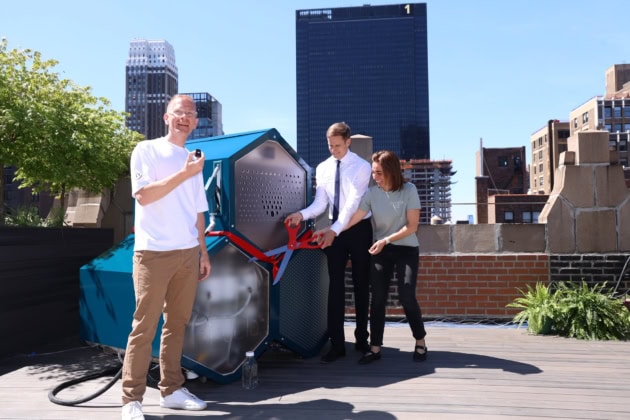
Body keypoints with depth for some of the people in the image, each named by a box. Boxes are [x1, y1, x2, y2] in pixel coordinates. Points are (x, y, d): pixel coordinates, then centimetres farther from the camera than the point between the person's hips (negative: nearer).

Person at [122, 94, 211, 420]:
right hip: (154, 252, -6)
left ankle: (171, 390, 20)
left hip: (188, 253, 6)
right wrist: (184, 174, -15)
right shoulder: (146, 150, 0)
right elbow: (143, 195, -13)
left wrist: (203, 251, 14)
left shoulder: (193, 159, 17)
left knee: (177, 323, 10)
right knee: (144, 326, -2)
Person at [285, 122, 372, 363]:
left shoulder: (361, 166, -10)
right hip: (334, 230, 4)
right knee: (335, 286, 1)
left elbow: (353, 203, -21)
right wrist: (302, 215, -22)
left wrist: (334, 230, -32)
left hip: (359, 229, -3)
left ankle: (362, 339, 23)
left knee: (361, 285, 8)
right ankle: (337, 344, 7)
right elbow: (320, 203, -1)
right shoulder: (322, 169, 5)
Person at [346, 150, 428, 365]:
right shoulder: (372, 193, -5)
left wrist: (386, 240, -19)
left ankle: (420, 342, 14)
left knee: (406, 297, -9)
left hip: (406, 249, -2)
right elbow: (354, 217, -10)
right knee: (378, 299, 0)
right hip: (380, 250, 3)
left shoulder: (409, 190, -11)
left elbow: (412, 226, -12)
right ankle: (375, 348, 9)